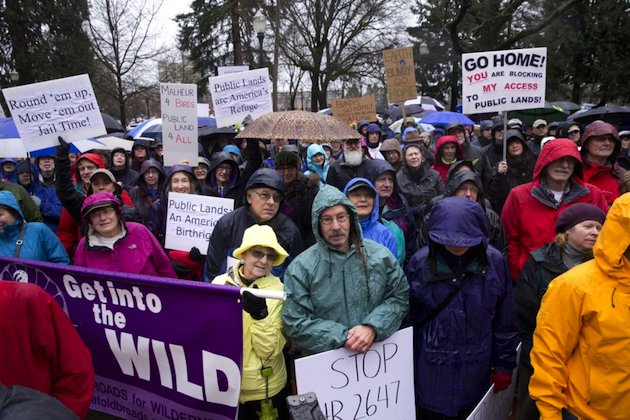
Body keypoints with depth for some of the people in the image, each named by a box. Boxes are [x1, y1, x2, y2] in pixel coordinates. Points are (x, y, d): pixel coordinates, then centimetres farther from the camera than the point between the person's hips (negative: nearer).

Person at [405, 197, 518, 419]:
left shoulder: (494, 262, -8)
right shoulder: (420, 263, -11)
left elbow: (505, 320, 1)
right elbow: (407, 318, -2)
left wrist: (503, 364, 5)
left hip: (475, 373, 1)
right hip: (430, 373, -1)